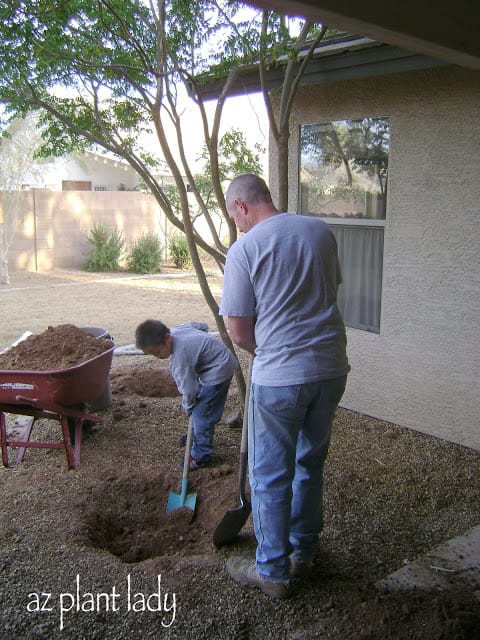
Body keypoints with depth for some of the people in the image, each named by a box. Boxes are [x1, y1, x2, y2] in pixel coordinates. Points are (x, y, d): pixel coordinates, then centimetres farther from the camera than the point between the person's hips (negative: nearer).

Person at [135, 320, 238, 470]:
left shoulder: (179, 358, -31)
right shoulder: (175, 329, -6)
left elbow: (189, 388, -21)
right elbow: (203, 326, 11)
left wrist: (187, 407, -2)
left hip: (218, 371, -11)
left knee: (201, 414, -7)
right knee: (199, 407, 25)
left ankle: (201, 456, 4)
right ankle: (197, 435, 45)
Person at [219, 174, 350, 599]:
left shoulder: (244, 249, -10)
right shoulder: (320, 230, 6)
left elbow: (239, 332, -9)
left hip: (279, 376, -6)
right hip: (332, 367, 6)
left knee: (270, 477, 10)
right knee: (311, 464, 21)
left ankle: (272, 571, 23)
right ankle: (304, 552, 37)